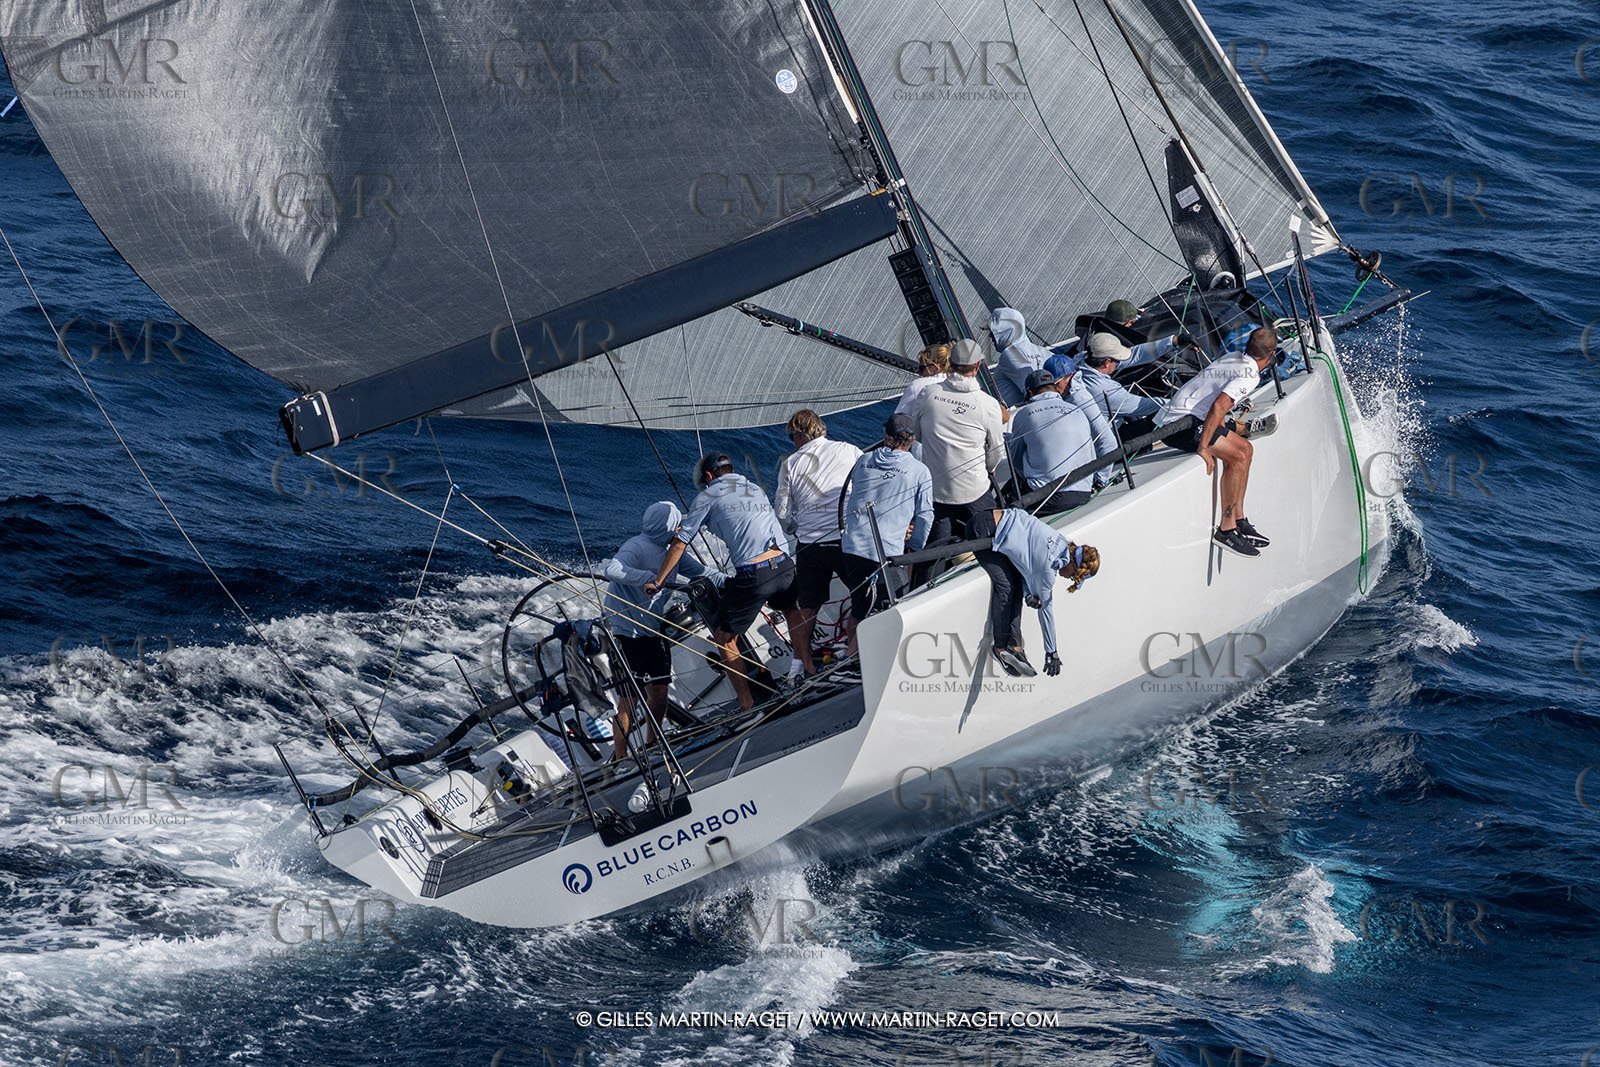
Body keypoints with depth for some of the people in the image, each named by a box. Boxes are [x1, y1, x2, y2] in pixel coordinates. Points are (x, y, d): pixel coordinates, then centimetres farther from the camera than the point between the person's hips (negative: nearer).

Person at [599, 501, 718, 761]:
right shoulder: (637, 548, -21)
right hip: (626, 631, -8)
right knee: (628, 700, -4)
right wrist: (649, 577, -42)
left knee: (659, 692, 11)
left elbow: (698, 571, 14)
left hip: (654, 630, 8)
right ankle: (620, 758, 6)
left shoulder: (671, 551, 6)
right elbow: (611, 569, -38)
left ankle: (652, 746, 30)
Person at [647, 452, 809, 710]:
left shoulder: (709, 496, 7)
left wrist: (657, 582, 15)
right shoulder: (757, 490, 23)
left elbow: (679, 544, 8)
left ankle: (747, 703, 10)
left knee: (723, 636, 11)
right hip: (784, 565, 6)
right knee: (792, 610, 38)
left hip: (751, 577, -6)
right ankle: (808, 667, 39)